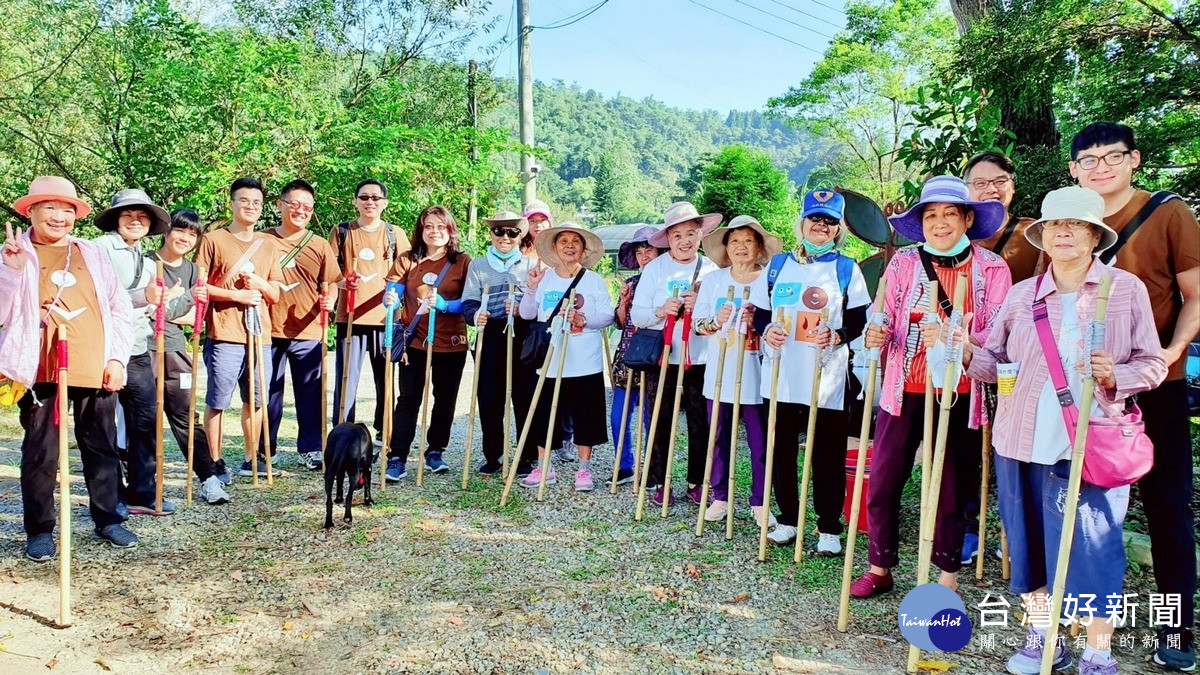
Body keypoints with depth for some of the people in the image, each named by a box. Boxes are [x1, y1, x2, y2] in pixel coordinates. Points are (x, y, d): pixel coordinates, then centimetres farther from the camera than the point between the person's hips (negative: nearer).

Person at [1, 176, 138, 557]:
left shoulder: (92, 254, 12)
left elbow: (120, 308, 12)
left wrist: (117, 356, 3)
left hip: (96, 371, 2)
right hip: (41, 372, -2)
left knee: (102, 448, 9)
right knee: (40, 453, 3)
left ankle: (107, 519, 21)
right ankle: (39, 529, 16)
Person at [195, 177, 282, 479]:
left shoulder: (267, 246, 15)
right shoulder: (213, 240, 1)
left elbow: (275, 295, 13)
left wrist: (259, 283, -7)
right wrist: (236, 295, -14)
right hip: (223, 335, -5)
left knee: (256, 400, 11)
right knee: (217, 402, 0)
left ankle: (251, 460, 24)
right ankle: (214, 463, 10)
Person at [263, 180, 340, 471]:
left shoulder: (320, 246, 7)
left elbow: (331, 284, 8)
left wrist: (330, 300, -12)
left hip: (308, 331, 0)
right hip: (269, 329, 0)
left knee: (310, 392, 5)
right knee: (267, 392, 7)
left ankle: (311, 448, 17)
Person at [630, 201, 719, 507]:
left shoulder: (712, 269, 3)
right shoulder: (654, 269, 1)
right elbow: (636, 315, -2)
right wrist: (660, 311, -21)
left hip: (701, 360, 1)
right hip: (661, 358, 0)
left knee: (700, 424, 6)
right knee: (660, 423, 7)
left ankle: (696, 482, 22)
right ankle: (660, 483, 20)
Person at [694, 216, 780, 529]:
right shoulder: (712, 279, 7)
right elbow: (698, 324, 8)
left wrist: (758, 323, -19)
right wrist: (716, 321, -13)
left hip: (756, 374, -2)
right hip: (719, 373, 3)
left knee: (760, 441, 3)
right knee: (718, 438, 9)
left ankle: (760, 502, 16)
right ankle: (720, 497, 22)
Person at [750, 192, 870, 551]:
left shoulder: (846, 268, 3)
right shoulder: (778, 264, 9)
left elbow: (860, 320, 0)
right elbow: (760, 312, 11)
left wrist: (837, 336, -19)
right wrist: (766, 330, -11)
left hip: (828, 377, -2)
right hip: (782, 375, 3)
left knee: (828, 454, 3)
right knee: (781, 450, 9)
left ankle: (829, 527, 16)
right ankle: (788, 519, 25)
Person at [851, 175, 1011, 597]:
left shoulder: (991, 268, -1)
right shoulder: (903, 263, 2)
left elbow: (998, 336, -8)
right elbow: (885, 321, 0)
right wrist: (876, 335, -23)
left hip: (957, 395, -1)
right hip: (904, 390, 1)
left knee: (950, 485, 9)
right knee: (882, 480, 4)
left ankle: (947, 575, 24)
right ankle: (880, 567, 20)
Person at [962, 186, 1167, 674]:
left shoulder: (1126, 288, 1)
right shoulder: (1022, 294, 8)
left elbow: (1153, 364, 3)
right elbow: (997, 361, 8)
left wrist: (1114, 376, -17)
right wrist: (967, 354, -13)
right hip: (1023, 445, 3)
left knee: (1092, 549, -1)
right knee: (1030, 543, 11)